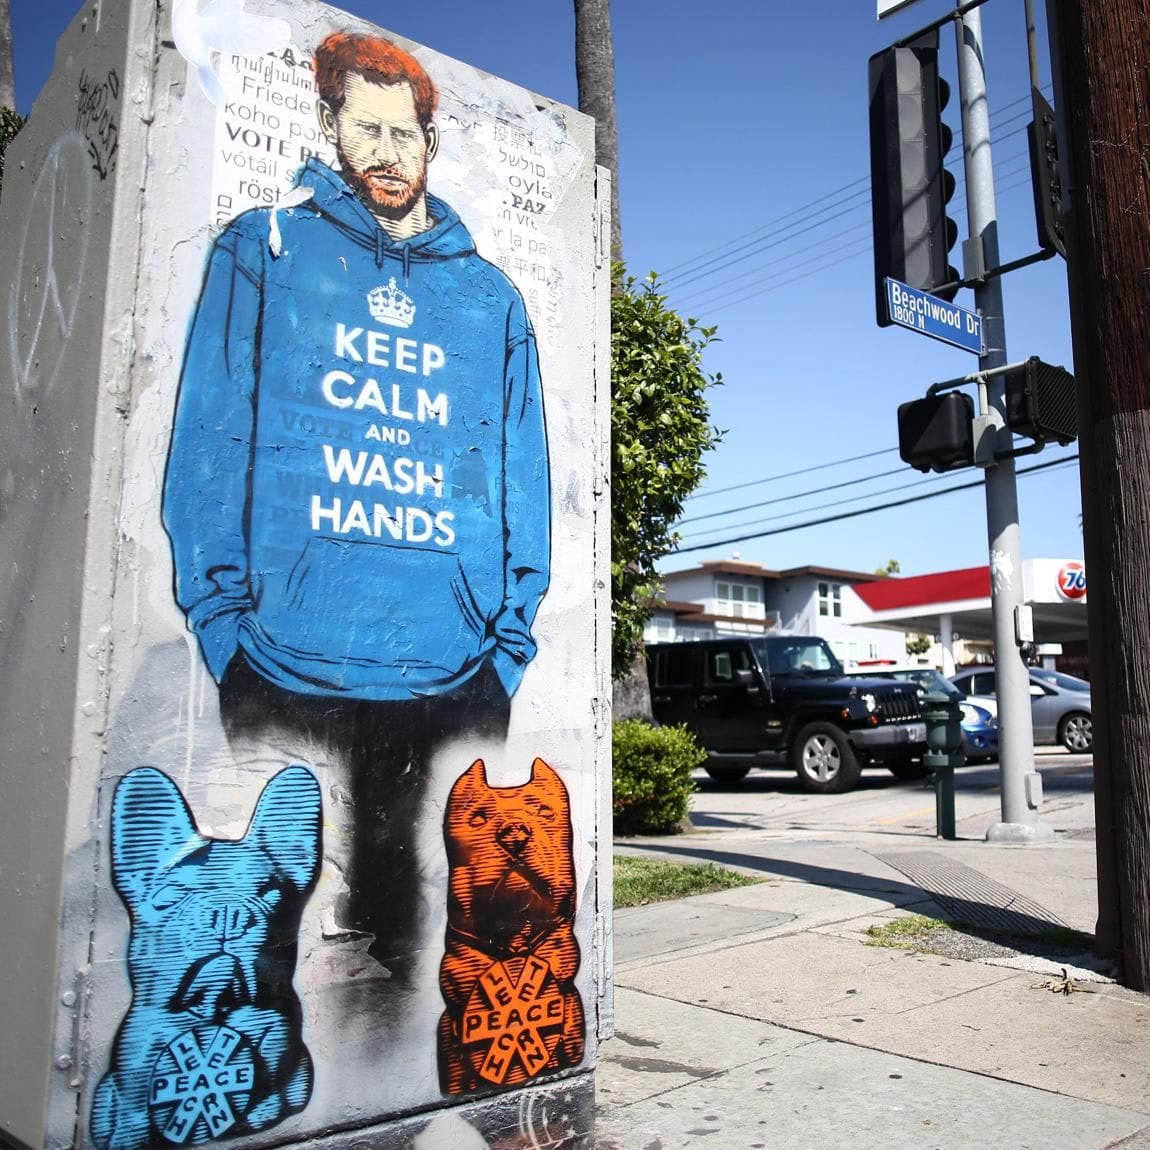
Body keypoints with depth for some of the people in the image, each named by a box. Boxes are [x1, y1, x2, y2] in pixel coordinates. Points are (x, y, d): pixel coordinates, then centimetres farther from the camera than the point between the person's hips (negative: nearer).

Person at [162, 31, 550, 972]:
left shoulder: (491, 297, 15)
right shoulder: (264, 250, 9)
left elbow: (524, 478, 12)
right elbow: (209, 442, 1)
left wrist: (510, 639, 2)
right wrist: (222, 621, -8)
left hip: (456, 680, 3)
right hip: (288, 675, -2)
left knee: (415, 928, 12)